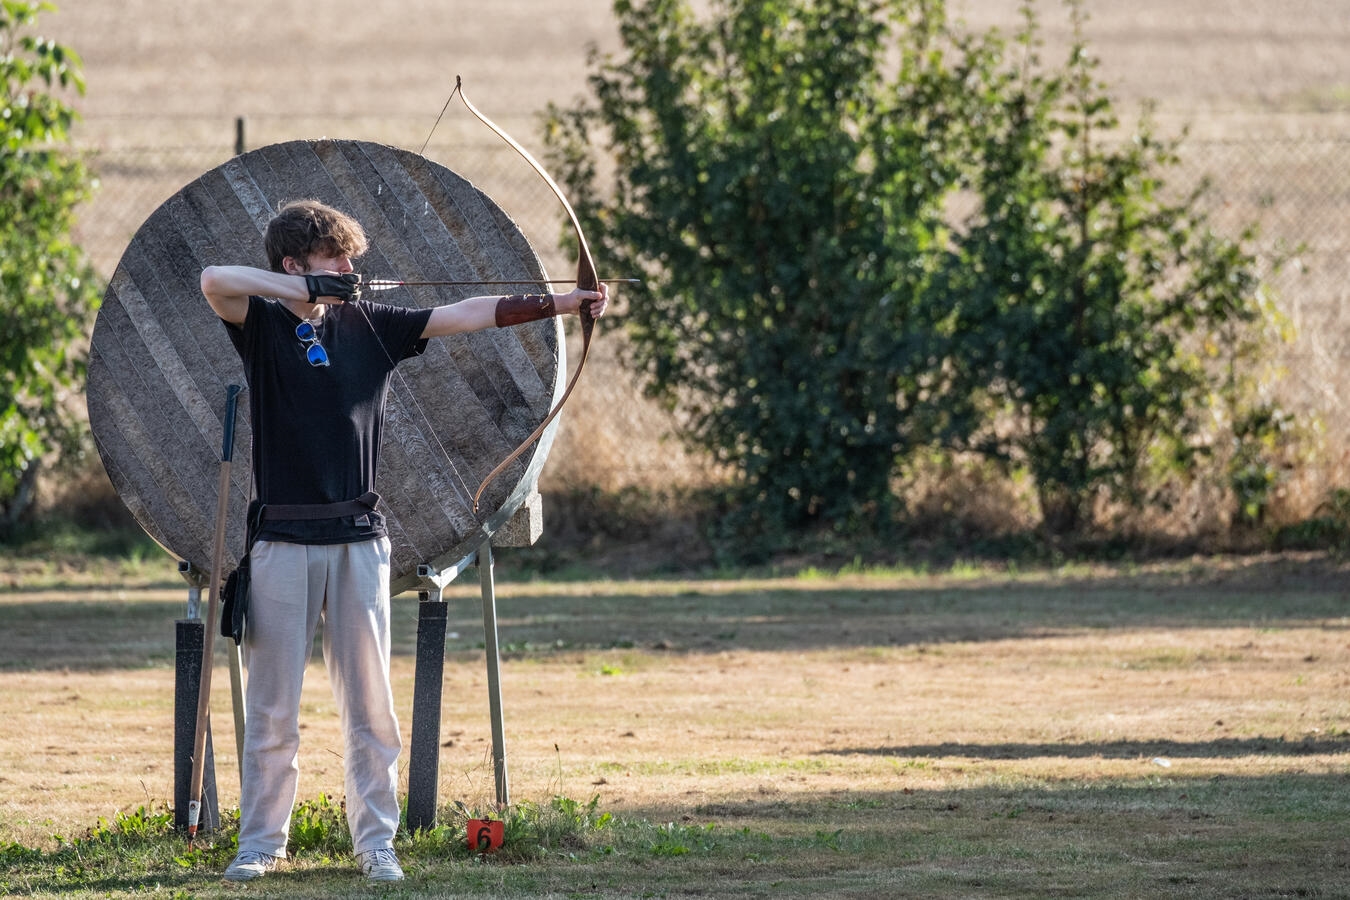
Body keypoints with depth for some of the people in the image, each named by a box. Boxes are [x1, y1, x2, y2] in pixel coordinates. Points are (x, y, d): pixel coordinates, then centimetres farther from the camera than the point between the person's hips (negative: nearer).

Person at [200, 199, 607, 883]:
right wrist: (307, 288, -19)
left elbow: (466, 315, 4)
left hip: (357, 538, 2)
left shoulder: (368, 325, 8)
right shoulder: (262, 322, 1)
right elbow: (214, 280, -19)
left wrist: (562, 303, -3)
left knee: (370, 704, 3)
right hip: (282, 537, -2)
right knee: (272, 704, 2)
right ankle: (261, 843, 11)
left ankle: (375, 842, 9)